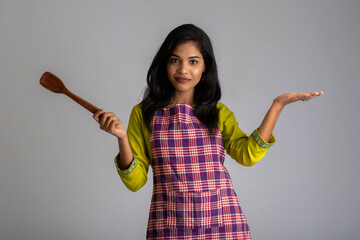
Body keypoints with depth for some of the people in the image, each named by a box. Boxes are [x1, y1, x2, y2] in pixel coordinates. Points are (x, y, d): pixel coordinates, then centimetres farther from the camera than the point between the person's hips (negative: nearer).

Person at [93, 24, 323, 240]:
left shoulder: (219, 113, 11)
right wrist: (122, 138, -12)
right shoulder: (143, 114, 6)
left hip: (222, 220, 1)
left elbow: (248, 154, -7)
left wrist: (278, 105, -8)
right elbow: (135, 181, 3)